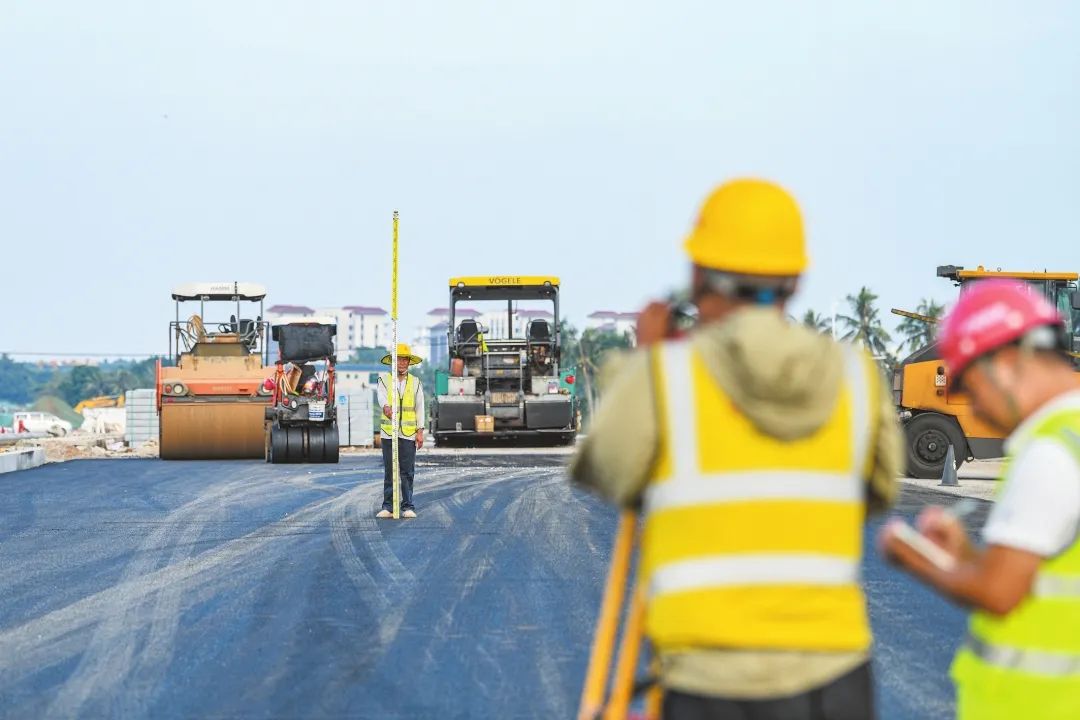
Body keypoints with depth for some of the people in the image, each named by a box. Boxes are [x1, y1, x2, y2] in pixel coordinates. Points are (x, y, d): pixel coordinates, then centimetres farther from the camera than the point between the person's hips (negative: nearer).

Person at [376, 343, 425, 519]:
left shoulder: (415, 382, 10)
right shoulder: (384, 379, 5)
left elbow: (420, 407, 9)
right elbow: (381, 396, -14)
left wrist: (420, 431, 1)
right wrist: (386, 407, -37)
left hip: (409, 433, 1)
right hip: (388, 433, -1)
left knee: (408, 471, -2)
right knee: (389, 471, 2)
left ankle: (408, 506, 2)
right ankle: (388, 506, 5)